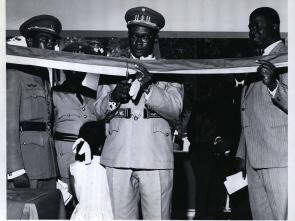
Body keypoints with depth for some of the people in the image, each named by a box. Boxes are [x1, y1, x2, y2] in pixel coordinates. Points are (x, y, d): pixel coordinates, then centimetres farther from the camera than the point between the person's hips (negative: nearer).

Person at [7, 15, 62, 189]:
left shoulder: (44, 74, 20)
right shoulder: (15, 72, -4)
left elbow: (47, 119, 13)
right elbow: (9, 123, -11)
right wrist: (16, 170, -18)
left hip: (47, 165, 7)